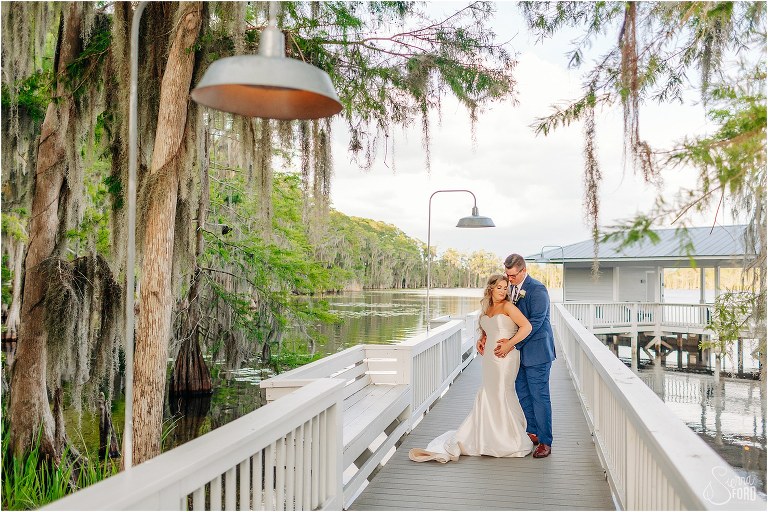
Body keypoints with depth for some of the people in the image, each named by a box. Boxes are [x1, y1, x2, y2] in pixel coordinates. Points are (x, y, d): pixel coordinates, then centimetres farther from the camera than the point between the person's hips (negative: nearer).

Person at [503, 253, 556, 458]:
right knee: (522, 394, 14)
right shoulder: (511, 288, 9)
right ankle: (533, 433, 28)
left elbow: (535, 322, -21)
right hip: (519, 351, 8)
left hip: (536, 351, -8)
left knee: (539, 396, -3)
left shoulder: (537, 289, -15)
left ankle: (545, 442, 5)